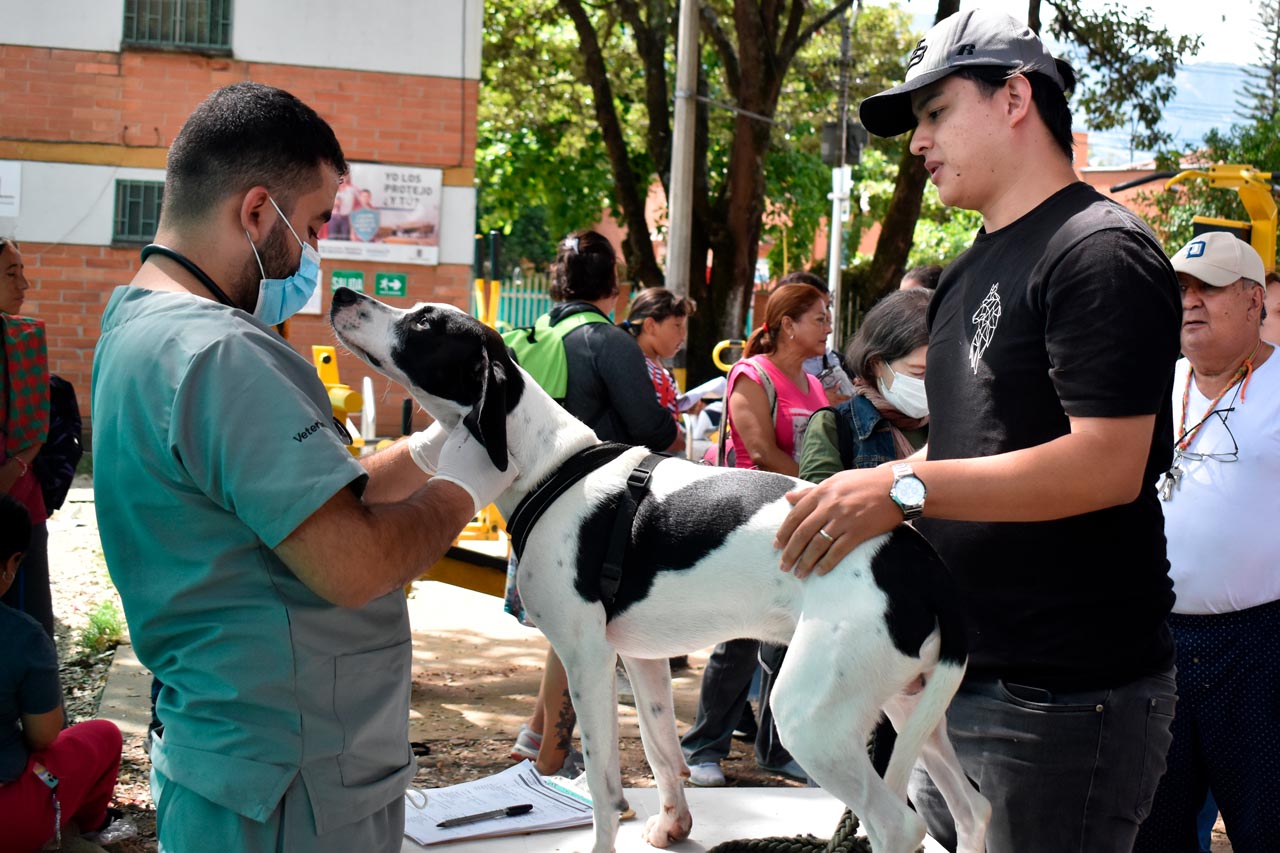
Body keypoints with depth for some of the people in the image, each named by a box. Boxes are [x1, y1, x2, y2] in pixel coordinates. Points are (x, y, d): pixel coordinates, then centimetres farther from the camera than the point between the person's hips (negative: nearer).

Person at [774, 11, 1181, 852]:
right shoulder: (974, 270, 16)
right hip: (965, 676, 9)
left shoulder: (1099, 252, -13)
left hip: (1064, 696, -9)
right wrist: (851, 501, 4)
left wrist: (905, 490, -25)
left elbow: (1107, 463, -23)